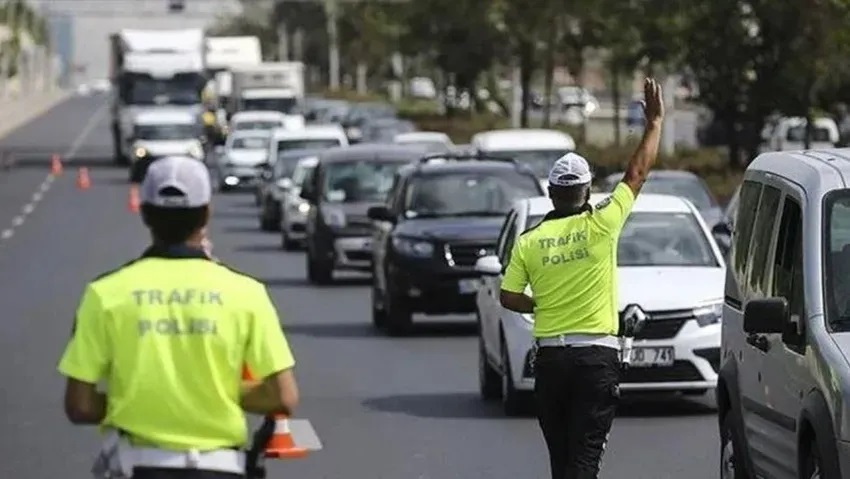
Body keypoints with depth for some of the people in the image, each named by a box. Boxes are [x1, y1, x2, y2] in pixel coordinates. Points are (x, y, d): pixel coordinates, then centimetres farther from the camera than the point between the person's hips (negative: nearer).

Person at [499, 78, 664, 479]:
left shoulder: (529, 241, 1)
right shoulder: (600, 226, -6)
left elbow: (509, 297, 2)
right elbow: (637, 173, 2)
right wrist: (655, 122, 12)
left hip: (550, 357, 3)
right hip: (596, 355, -3)